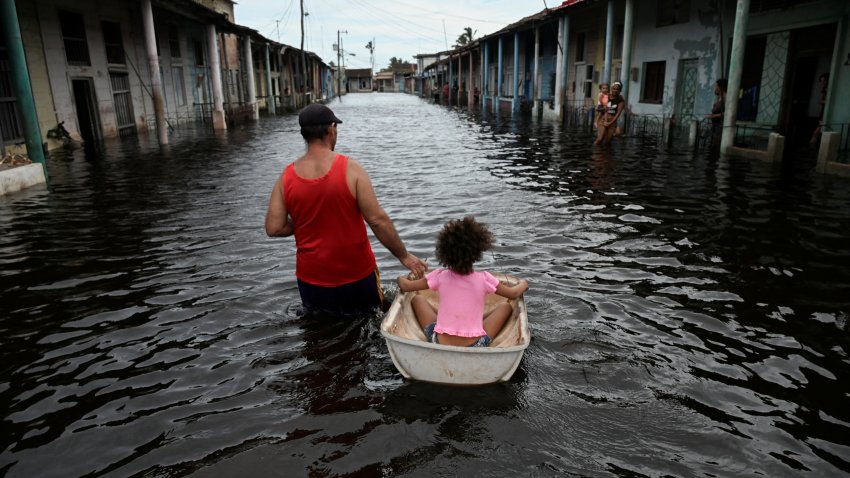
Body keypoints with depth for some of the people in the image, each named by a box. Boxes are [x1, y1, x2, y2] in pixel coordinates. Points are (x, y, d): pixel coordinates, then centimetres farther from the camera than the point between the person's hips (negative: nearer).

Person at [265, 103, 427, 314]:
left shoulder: (286, 178, -6)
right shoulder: (351, 169, -15)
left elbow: (274, 228, -7)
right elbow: (378, 220, -17)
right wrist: (404, 256, -7)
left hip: (311, 279, 3)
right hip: (356, 275, -2)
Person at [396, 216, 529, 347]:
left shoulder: (440, 276, -4)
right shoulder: (484, 279, -6)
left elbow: (405, 286, 9)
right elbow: (513, 294, 12)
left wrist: (401, 278, 32)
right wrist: (523, 284, 34)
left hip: (440, 344, 1)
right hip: (475, 347, -1)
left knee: (418, 299, 20)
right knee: (505, 306, 18)